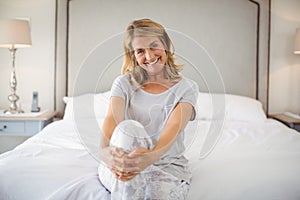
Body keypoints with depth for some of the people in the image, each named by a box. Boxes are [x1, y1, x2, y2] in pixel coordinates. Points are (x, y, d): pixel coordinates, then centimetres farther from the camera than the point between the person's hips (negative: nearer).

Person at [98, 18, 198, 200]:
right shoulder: (124, 83, 6)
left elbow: (174, 127, -16)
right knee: (129, 128, -33)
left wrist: (152, 156, -38)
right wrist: (105, 150, -36)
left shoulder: (187, 88, 2)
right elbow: (112, 119, -12)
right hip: (121, 165, 1)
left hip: (168, 164, 0)